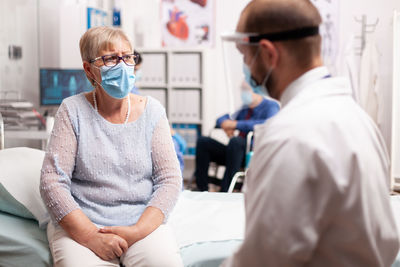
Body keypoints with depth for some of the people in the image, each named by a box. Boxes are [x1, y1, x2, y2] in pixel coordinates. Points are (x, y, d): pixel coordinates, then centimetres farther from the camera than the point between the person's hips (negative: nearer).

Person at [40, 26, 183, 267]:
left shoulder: (151, 111, 5)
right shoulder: (73, 110, 0)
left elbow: (170, 180, 1)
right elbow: (52, 182, -6)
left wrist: (138, 230, -13)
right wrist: (90, 236, -16)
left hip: (144, 222, 1)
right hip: (79, 225, -1)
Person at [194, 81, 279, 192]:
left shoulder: (271, 106, -1)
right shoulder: (245, 108, 21)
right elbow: (221, 119, 28)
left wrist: (237, 124, -20)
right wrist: (225, 123, 0)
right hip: (237, 151, 8)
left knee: (236, 141, -37)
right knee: (203, 141, -6)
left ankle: (225, 190, -35)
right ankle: (202, 189, -12)